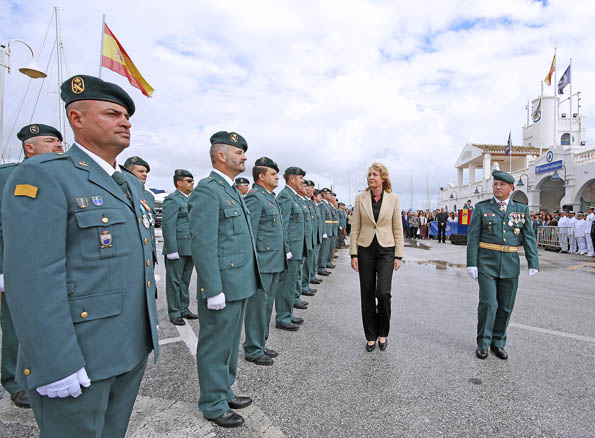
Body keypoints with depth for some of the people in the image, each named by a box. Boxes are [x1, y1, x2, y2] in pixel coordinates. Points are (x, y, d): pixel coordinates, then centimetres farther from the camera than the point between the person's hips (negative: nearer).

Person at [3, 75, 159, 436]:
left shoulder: (132, 184, 12)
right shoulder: (44, 176, -12)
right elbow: (33, 280, -19)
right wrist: (55, 366, -19)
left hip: (133, 349, 7)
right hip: (76, 359, -7)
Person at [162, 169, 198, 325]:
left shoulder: (190, 200, 18)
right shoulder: (172, 199, -9)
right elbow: (168, 225, -16)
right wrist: (172, 250, -21)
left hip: (190, 248, 8)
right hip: (177, 248, -8)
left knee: (185, 280, 14)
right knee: (174, 281, 2)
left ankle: (184, 309, 24)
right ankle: (174, 313, 11)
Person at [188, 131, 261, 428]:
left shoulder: (232, 191, 15)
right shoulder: (207, 190, -15)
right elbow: (203, 244, -21)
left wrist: (249, 278, 17)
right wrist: (214, 291, -22)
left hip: (239, 284, 10)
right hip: (223, 287, -9)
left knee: (230, 344, 22)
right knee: (216, 347, 8)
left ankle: (225, 392, 40)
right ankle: (213, 405, 27)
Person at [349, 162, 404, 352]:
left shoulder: (393, 198, 1)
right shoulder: (360, 198, 2)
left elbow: (398, 228, 2)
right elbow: (355, 228, 3)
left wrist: (398, 255, -2)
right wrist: (353, 254, -1)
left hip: (386, 250, -1)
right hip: (365, 250, 1)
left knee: (383, 292, -12)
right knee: (367, 294, 5)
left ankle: (383, 333, 13)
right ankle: (371, 336, 22)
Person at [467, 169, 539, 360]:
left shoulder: (521, 209, 7)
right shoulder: (481, 208, 1)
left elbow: (529, 238, 5)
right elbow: (473, 237, -3)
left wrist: (533, 264, -4)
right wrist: (471, 264, -9)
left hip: (510, 264, 3)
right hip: (486, 263, -2)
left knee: (505, 306, 9)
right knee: (488, 303, -6)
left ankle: (498, 343, 25)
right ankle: (483, 343, 11)